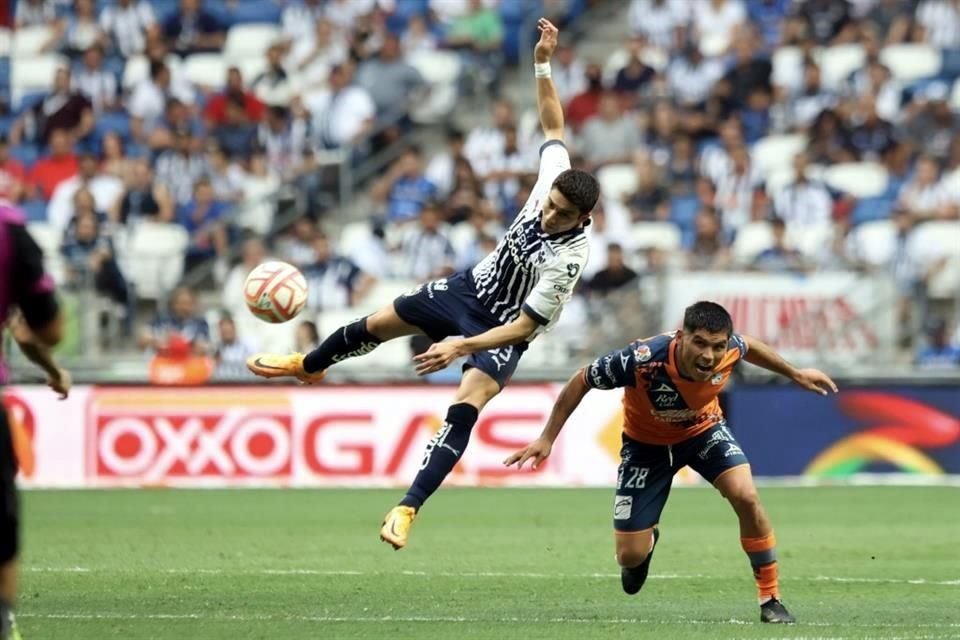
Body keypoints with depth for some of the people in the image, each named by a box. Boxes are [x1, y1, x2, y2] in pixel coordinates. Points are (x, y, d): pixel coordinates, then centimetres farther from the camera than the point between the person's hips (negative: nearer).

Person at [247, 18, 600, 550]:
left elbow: (525, 325, -32)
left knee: (466, 406, -28)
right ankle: (308, 366, 52)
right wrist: (543, 65, -8)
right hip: (471, 287, 7)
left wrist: (463, 346, -39)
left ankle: (408, 508, -27)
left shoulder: (567, 259, -35)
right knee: (376, 325, 20)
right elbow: (554, 127, -1)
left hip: (503, 329, -7)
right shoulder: (553, 177, -21)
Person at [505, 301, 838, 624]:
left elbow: (747, 346, 0)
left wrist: (795, 374, 12)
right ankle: (647, 538, 40)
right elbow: (580, 382, -23)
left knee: (746, 496, -26)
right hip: (647, 442, -2)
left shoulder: (730, 349, -29)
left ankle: (770, 599, -9)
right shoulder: (642, 359, -41)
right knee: (630, 556, -2)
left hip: (704, 429, 2)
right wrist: (547, 439, -21)